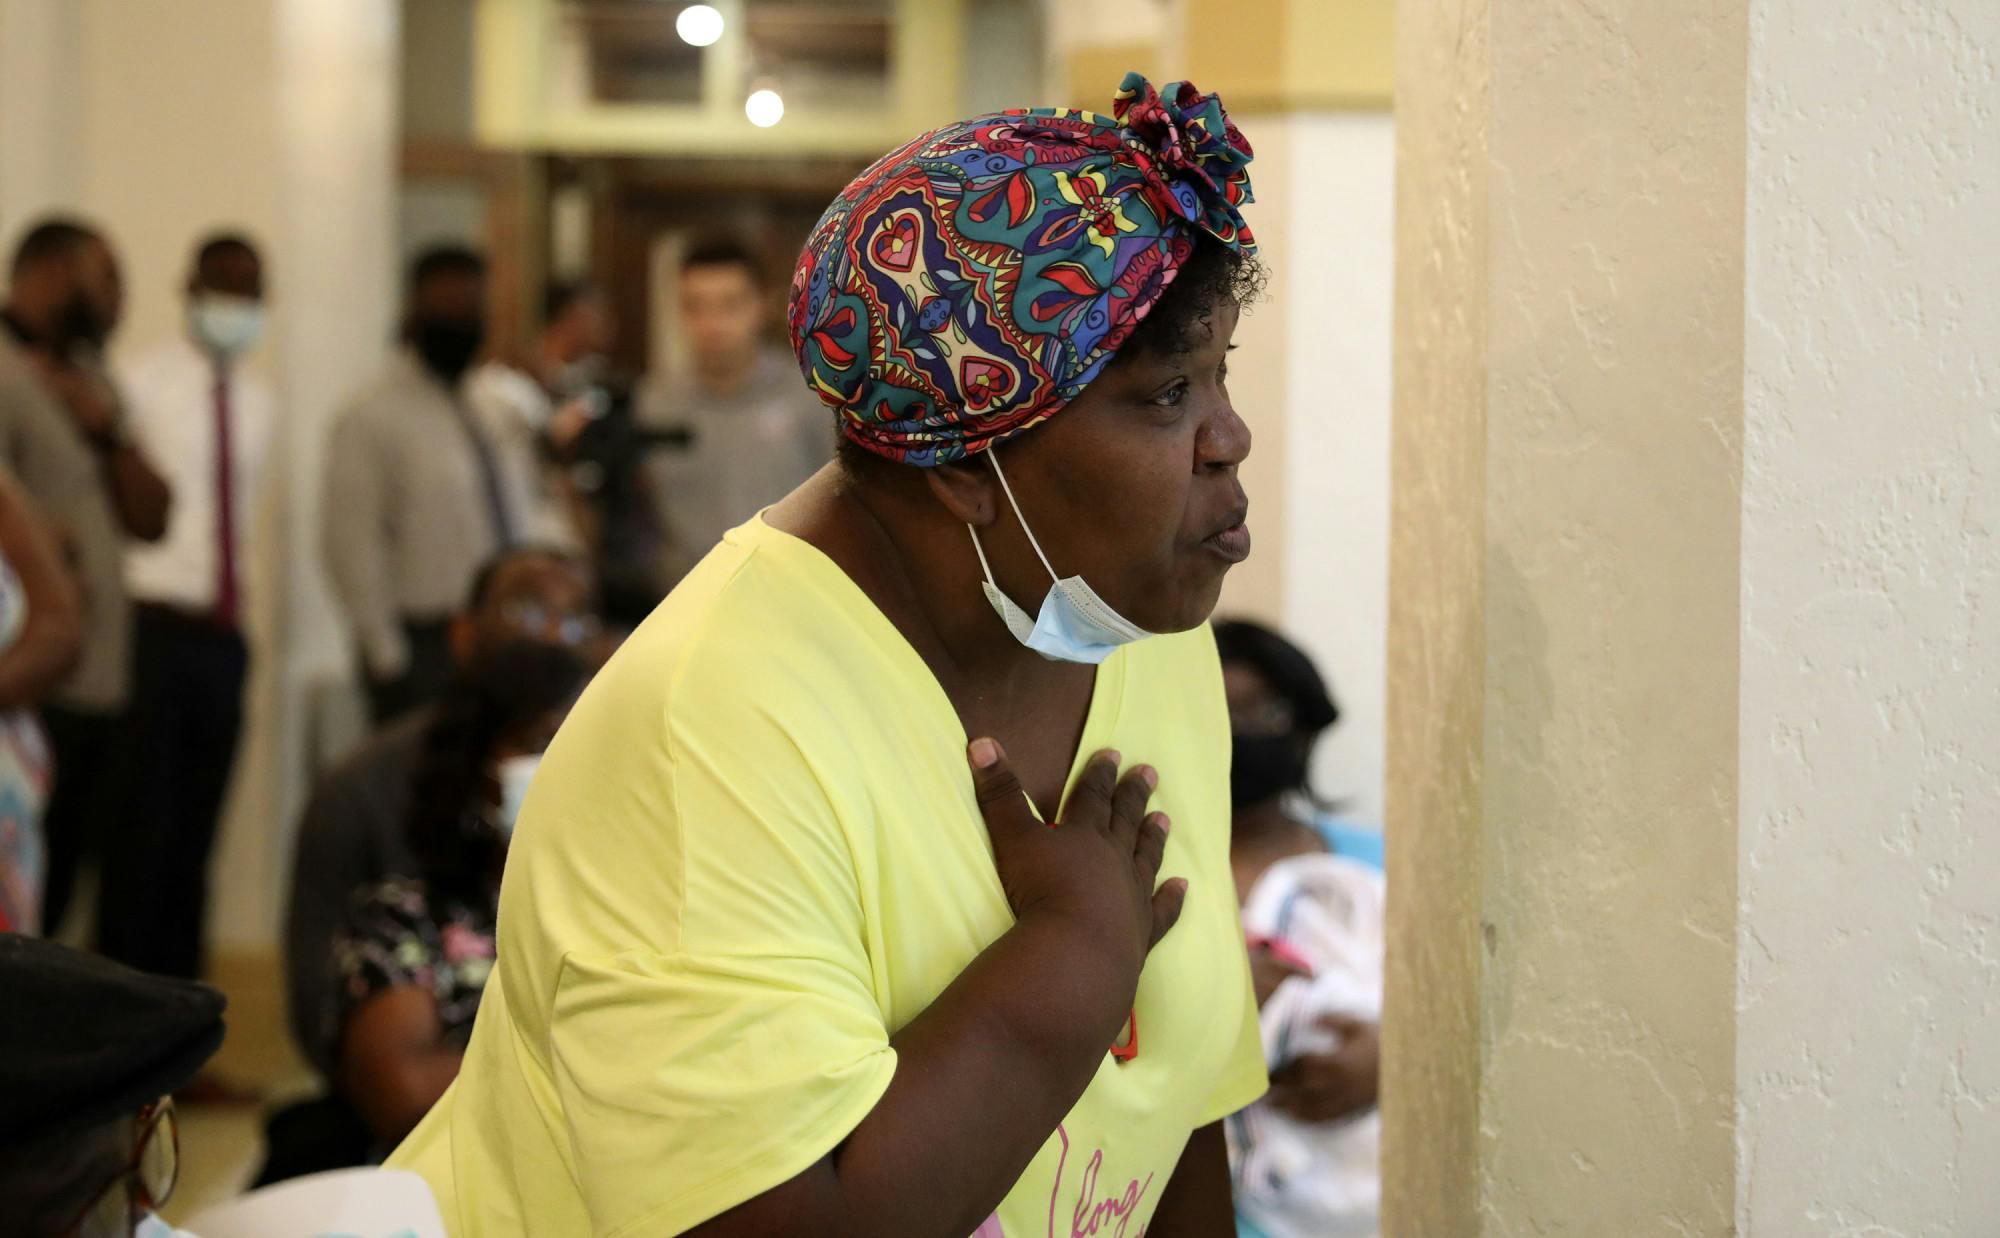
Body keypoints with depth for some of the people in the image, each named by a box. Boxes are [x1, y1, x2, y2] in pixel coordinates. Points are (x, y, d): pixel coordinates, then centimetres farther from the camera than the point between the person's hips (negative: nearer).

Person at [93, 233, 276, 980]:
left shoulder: (256, 403, 12)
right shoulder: (141, 386, -7)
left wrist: (238, 591, 14)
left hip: (223, 635, 6)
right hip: (157, 629, -5)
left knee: (196, 828, 8)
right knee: (141, 826, -5)